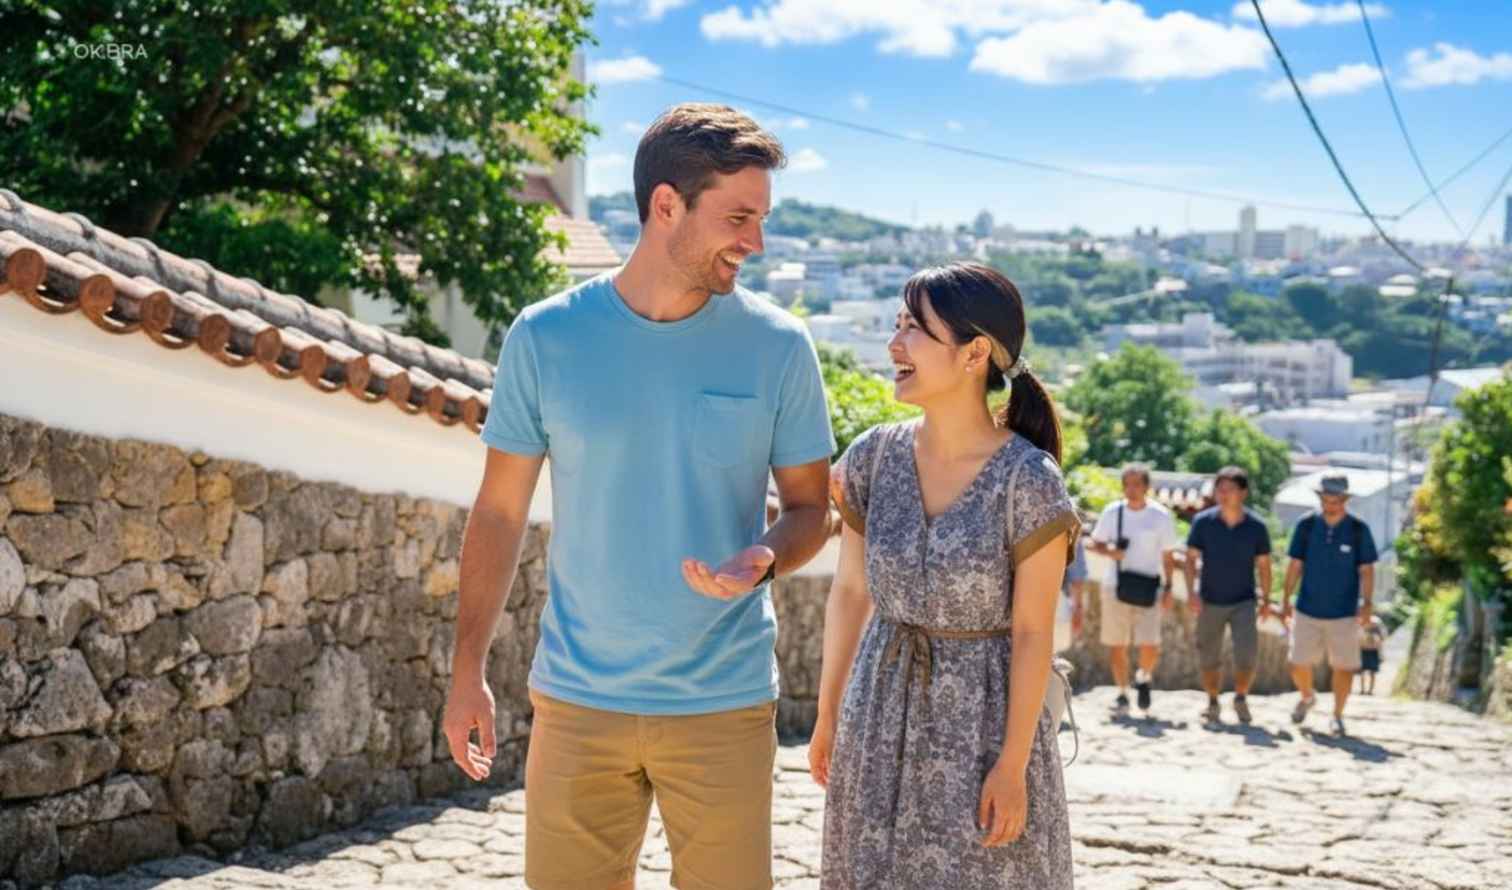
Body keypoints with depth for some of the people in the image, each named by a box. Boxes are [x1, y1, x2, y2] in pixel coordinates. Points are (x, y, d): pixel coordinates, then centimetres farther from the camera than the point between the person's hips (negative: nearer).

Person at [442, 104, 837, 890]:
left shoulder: (778, 345, -4)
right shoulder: (545, 339, -4)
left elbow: (809, 506, 5)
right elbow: (499, 512, 4)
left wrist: (765, 560, -18)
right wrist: (467, 671, 2)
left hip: (724, 703, 0)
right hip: (576, 699, 0)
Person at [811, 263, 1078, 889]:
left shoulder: (1029, 481, -17)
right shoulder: (874, 456, -4)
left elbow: (1033, 632, -13)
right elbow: (850, 593, 6)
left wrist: (1013, 765, -13)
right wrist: (828, 715, 11)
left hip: (985, 718, -4)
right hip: (882, 712, 4)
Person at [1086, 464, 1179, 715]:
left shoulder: (1161, 516, 0)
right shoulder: (1112, 512, 3)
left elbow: (1168, 557, 6)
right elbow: (1095, 544, 11)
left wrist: (1168, 588, 0)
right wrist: (1109, 552, -10)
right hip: (1115, 587, 2)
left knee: (1150, 647, -10)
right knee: (1116, 645, 4)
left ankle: (1144, 677, 22)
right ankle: (1122, 693, 20)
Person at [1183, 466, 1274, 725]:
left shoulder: (1256, 527, -7)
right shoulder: (1203, 522, -8)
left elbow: (1263, 564, 3)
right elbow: (1191, 559, -4)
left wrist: (1266, 599, 3)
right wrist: (1191, 592, -16)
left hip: (1244, 602, -1)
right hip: (1210, 601, 1)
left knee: (1247, 655, -13)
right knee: (1208, 658, 7)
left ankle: (1241, 698, 13)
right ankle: (1213, 703, 29)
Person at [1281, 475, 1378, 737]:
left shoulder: (1358, 529, -5)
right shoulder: (1306, 525, -1)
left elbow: (1366, 570, -2)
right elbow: (1295, 565, 4)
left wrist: (1366, 604, -13)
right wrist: (1286, 600, 1)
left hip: (1344, 613, -1)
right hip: (1308, 610, 1)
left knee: (1343, 666, 0)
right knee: (1298, 665, 3)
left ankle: (1337, 716, 18)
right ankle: (1307, 697, 34)